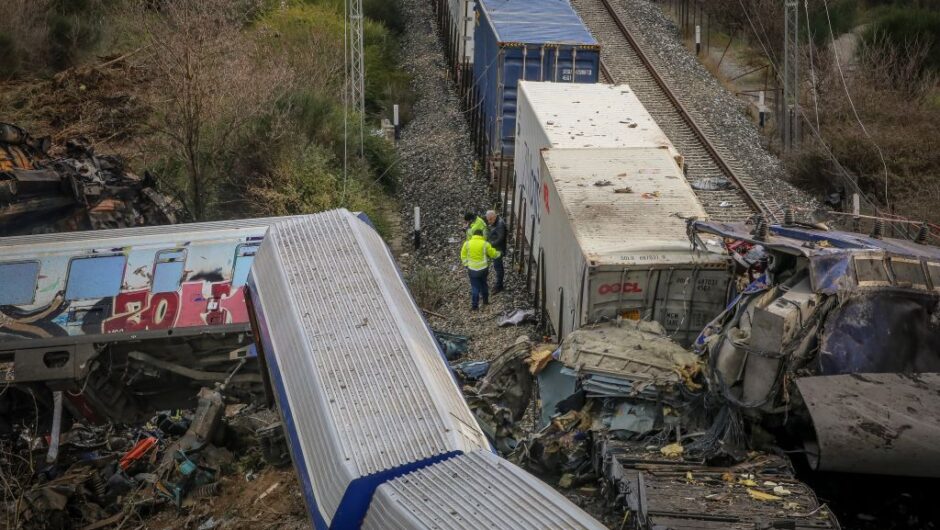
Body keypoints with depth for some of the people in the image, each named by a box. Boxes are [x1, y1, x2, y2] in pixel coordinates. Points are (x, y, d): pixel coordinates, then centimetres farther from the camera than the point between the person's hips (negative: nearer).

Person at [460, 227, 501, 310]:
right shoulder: (485, 244, -10)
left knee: (475, 287, 7)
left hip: (472, 269, 0)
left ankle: (474, 305, 7)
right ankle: (485, 300, 38)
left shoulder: (467, 243, -7)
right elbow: (493, 254, 2)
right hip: (483, 268, 0)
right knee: (483, 284, 23)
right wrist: (498, 253, 23)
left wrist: (466, 265, 11)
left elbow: (463, 256, 0)